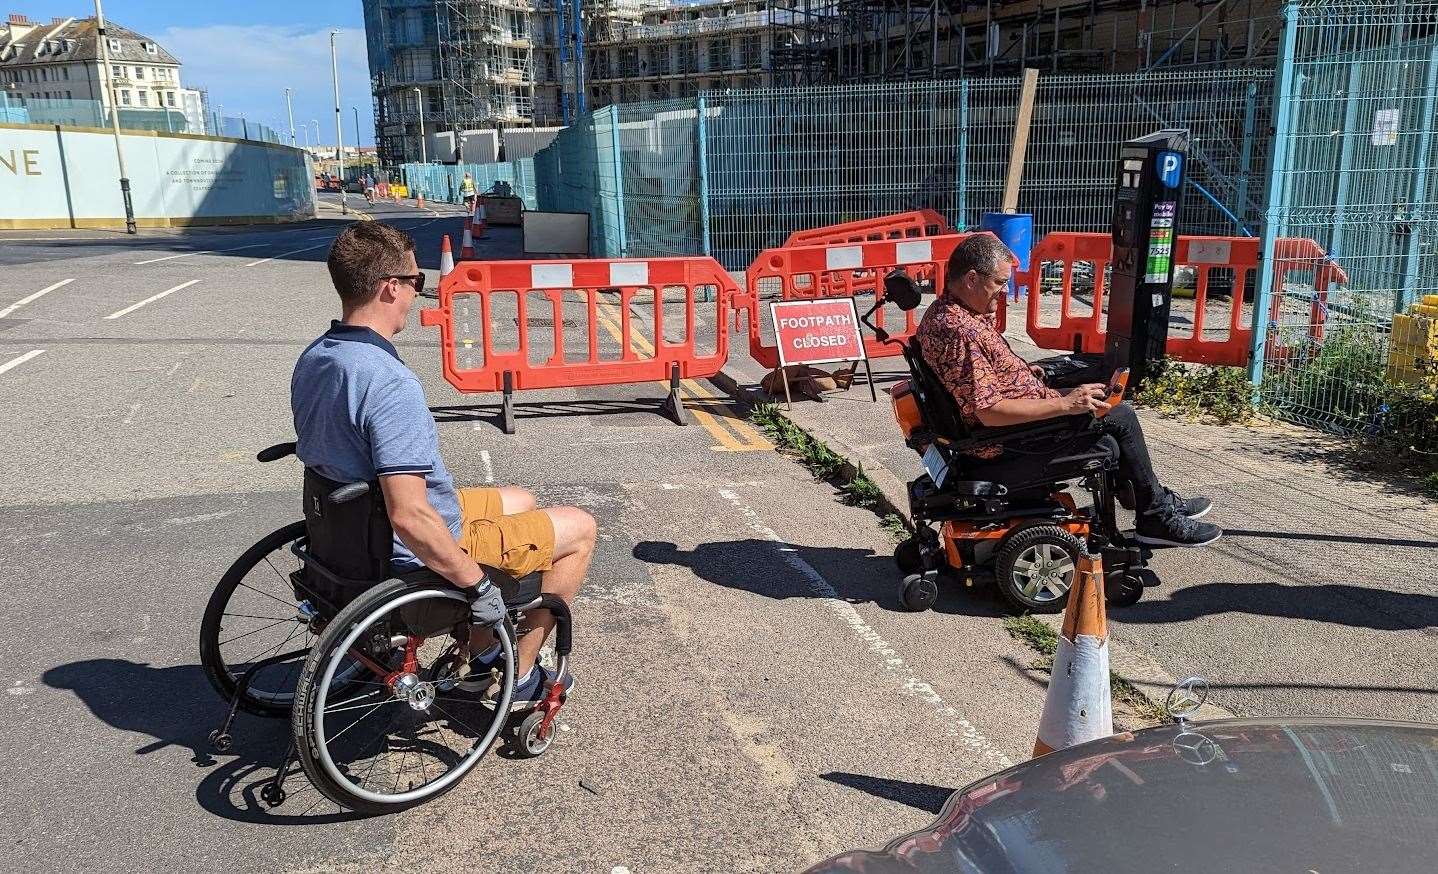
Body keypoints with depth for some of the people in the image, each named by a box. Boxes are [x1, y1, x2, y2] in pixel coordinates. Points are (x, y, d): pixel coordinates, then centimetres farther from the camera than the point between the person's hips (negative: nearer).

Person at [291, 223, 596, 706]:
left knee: (518, 501, 28)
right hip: (418, 554, -9)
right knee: (579, 526, 6)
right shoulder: (390, 383, -32)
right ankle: (521, 676, 16)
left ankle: (481, 656, 33)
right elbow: (410, 517, -34)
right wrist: (477, 583, -22)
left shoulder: (312, 359, -3)